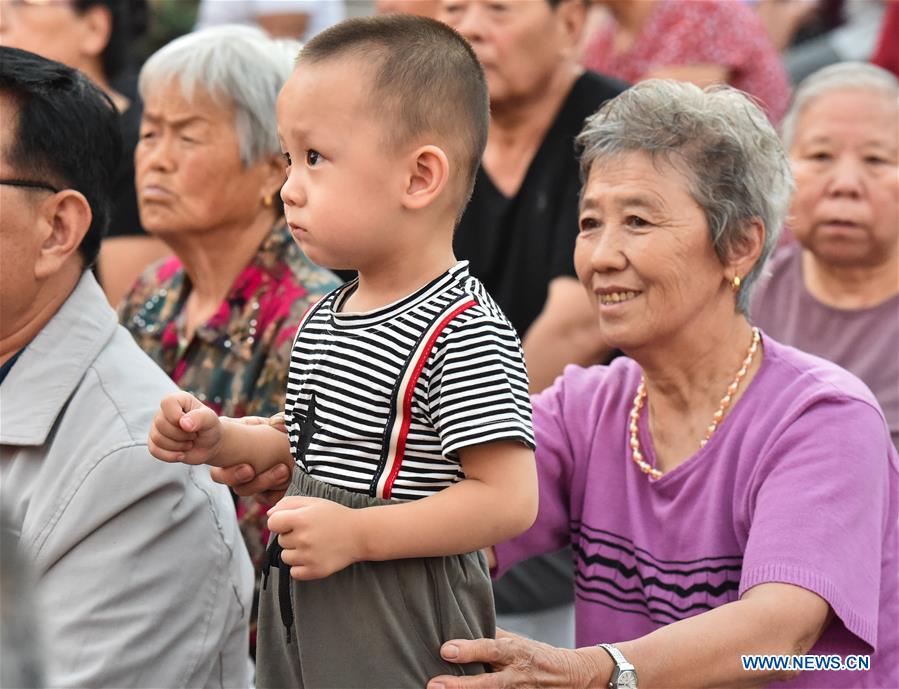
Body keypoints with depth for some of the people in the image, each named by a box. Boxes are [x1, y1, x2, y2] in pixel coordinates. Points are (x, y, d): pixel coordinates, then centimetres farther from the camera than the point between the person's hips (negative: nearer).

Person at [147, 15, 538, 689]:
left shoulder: (465, 333, -20)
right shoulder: (324, 319, 8)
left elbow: (509, 498, -24)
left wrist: (355, 535, -25)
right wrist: (224, 440, 6)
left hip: (400, 633, -8)